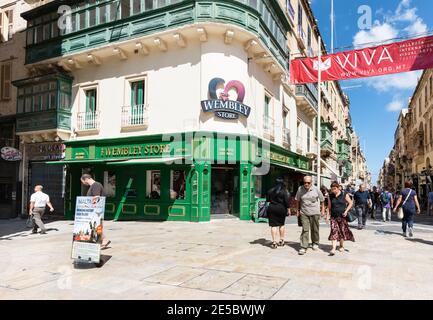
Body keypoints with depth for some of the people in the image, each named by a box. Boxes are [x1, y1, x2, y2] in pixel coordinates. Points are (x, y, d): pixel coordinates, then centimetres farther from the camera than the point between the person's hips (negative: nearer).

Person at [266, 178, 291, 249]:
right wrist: (288, 209, 1)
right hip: (281, 209, -1)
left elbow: (267, 200, 13)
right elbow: (287, 201, -7)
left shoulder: (270, 191, 4)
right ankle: (281, 241, 22)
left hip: (272, 209, 2)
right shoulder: (284, 191, -6)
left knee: (273, 225, 2)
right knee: (282, 224, 15)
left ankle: (274, 242, 0)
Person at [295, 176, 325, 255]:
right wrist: (297, 210, 11)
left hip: (314, 213, 0)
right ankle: (303, 247, -3)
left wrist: (323, 210, 7)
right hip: (304, 213, 0)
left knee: (314, 229, 12)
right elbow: (298, 200, 9)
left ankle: (315, 243, 35)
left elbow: (322, 200, 6)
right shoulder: (300, 189, -5)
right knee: (305, 230, -6)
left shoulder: (316, 189, -8)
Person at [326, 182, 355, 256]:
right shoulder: (331, 196, 6)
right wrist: (328, 216, 6)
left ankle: (341, 246, 28)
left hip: (342, 216, -1)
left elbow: (351, 203, 4)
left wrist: (346, 211, -8)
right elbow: (329, 207, 12)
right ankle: (333, 249, -12)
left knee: (342, 231, 8)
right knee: (334, 232, -8)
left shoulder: (344, 195, -2)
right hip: (334, 217, 1)